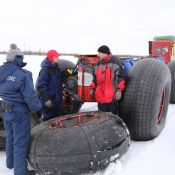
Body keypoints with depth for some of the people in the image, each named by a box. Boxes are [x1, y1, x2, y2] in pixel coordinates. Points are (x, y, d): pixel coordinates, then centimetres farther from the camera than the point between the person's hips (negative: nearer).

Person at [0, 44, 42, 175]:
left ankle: (11, 162, 43)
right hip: (19, 112, -8)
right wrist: (38, 108, -5)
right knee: (20, 141, 5)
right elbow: (30, 96, -20)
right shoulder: (22, 74, -23)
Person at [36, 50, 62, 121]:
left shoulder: (56, 68, 9)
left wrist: (60, 95, 20)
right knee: (48, 118, 2)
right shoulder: (45, 70, -19)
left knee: (56, 117, 19)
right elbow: (41, 86, -22)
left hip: (56, 99, 9)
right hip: (49, 100, -8)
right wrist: (46, 99, -24)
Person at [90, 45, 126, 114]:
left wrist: (119, 90, -13)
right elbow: (95, 77, 21)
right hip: (100, 96, 6)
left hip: (112, 96, -6)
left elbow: (121, 77, -8)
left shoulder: (115, 61, -5)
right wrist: (92, 89, 16)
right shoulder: (99, 63, 14)